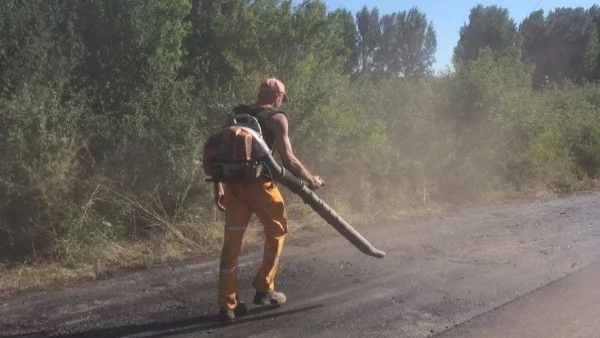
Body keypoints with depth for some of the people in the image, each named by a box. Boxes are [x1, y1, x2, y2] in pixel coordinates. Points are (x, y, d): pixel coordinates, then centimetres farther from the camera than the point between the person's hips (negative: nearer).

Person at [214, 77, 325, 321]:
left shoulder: (237, 114, 18)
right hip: (258, 183, -5)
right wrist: (310, 180, 8)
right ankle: (264, 290, 19)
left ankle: (227, 305, 9)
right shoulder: (276, 117, 1)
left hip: (233, 182, 5)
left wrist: (218, 186, 16)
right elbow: (288, 159, -6)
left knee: (232, 241, 7)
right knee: (277, 231, 16)